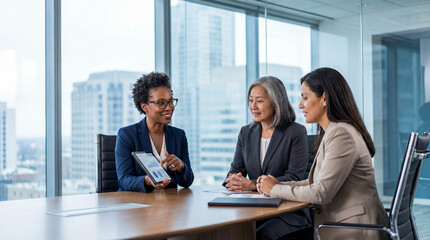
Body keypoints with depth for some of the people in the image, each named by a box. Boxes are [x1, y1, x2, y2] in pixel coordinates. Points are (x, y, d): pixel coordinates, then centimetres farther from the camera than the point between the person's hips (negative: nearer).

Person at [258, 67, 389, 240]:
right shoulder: (331, 132, 15)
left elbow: (321, 192, -20)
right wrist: (279, 184, 6)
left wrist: (276, 190, -8)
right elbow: (318, 183, 16)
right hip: (340, 224, 9)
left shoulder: (342, 134, -17)